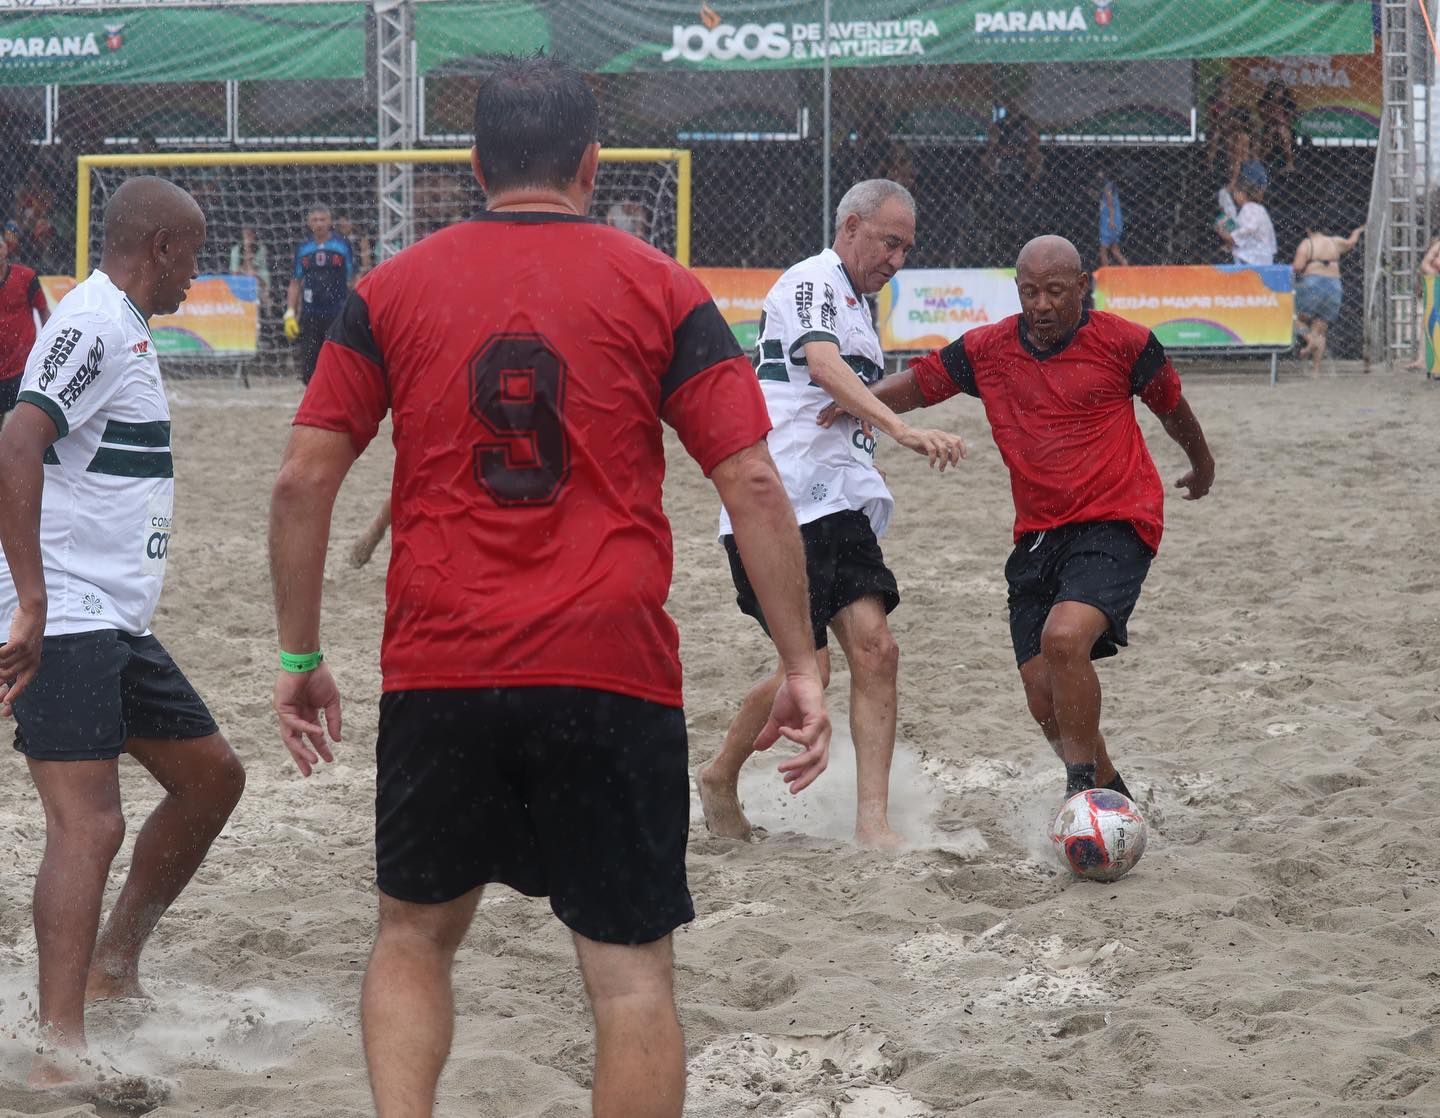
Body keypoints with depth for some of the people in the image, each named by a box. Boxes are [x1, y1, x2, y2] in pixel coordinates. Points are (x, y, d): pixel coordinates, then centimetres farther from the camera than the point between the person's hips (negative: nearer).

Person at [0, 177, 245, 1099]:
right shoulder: (95, 324, -14)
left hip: (117, 623, 10)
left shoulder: (124, 328, 18)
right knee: (89, 823, -18)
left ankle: (114, 965, 26)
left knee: (211, 776, 18)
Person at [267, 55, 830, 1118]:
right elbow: (753, 484, -3)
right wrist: (802, 665, 2)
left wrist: (301, 656, 11)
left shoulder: (390, 291, 5)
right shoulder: (660, 290, 2)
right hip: (613, 674, -2)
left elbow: (303, 481, 2)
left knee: (416, 935, 19)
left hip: (436, 673, 2)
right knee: (632, 973, 4)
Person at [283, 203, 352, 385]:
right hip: (310, 315, 3)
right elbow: (295, 283, 14)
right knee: (308, 367, 2)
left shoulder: (343, 246, 3)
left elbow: (351, 282, 6)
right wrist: (290, 313, 6)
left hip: (337, 315, -3)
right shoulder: (303, 249, 11)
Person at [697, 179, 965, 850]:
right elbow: (823, 366, -26)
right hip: (780, 503, -9)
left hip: (837, 505, 9)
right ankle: (720, 777, 14)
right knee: (809, 668, -10)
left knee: (875, 651, -7)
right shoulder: (812, 283, -7)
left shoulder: (854, 303, 24)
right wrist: (901, 429, -39)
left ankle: (872, 820, -10)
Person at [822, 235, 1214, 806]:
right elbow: (920, 381, 14)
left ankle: (1082, 788, -16)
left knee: (1064, 637, -29)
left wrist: (1202, 465, 31)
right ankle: (1109, 791, 26)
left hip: (1116, 526, -5)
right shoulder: (987, 350, 4)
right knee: (1044, 700, 1)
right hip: (1038, 537, 5)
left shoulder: (1123, 343, -4)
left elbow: (1172, 406, 13)